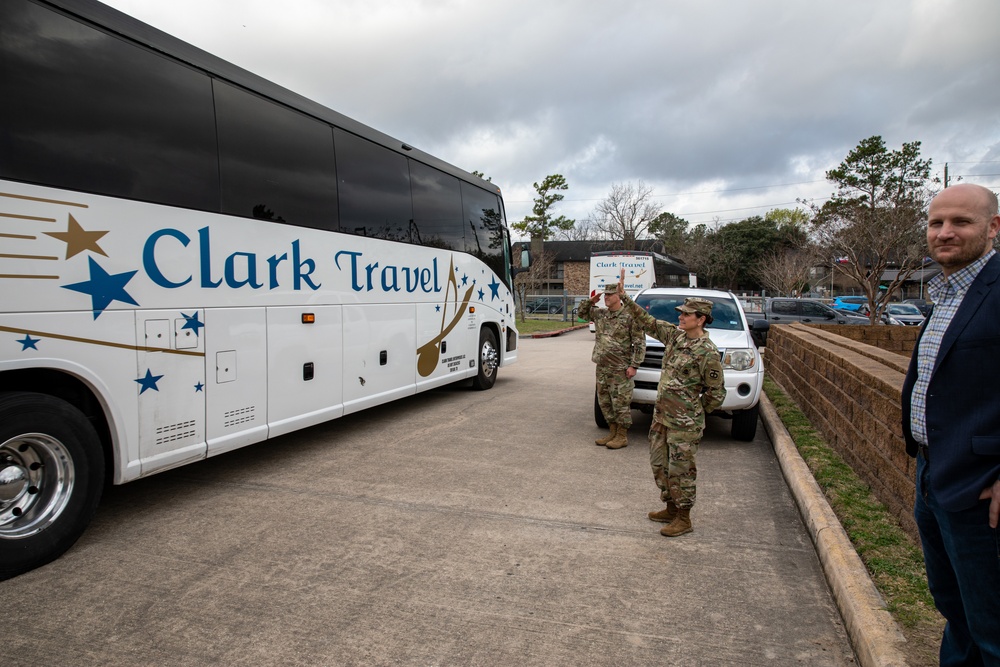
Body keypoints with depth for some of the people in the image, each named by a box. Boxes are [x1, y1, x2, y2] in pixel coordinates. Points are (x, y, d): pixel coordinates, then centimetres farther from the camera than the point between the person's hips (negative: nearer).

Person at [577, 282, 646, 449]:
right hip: (602, 368, 7)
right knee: (605, 402, 13)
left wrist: (634, 366, -15)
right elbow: (582, 313, 25)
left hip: (620, 369, -7)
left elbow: (640, 343, -10)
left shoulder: (629, 317, -11)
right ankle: (612, 432, 26)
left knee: (621, 403, 0)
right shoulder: (599, 313, 8)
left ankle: (622, 436, 10)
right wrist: (591, 301, 6)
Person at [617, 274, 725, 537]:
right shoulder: (675, 335, 3)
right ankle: (671, 508, 33)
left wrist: (694, 411, 0)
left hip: (684, 424, -8)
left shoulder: (707, 352, -17)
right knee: (659, 464, 16)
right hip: (661, 416, 8)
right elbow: (648, 322, 12)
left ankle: (683, 519, 17)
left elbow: (716, 393, -10)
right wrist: (625, 299, 7)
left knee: (680, 470, 2)